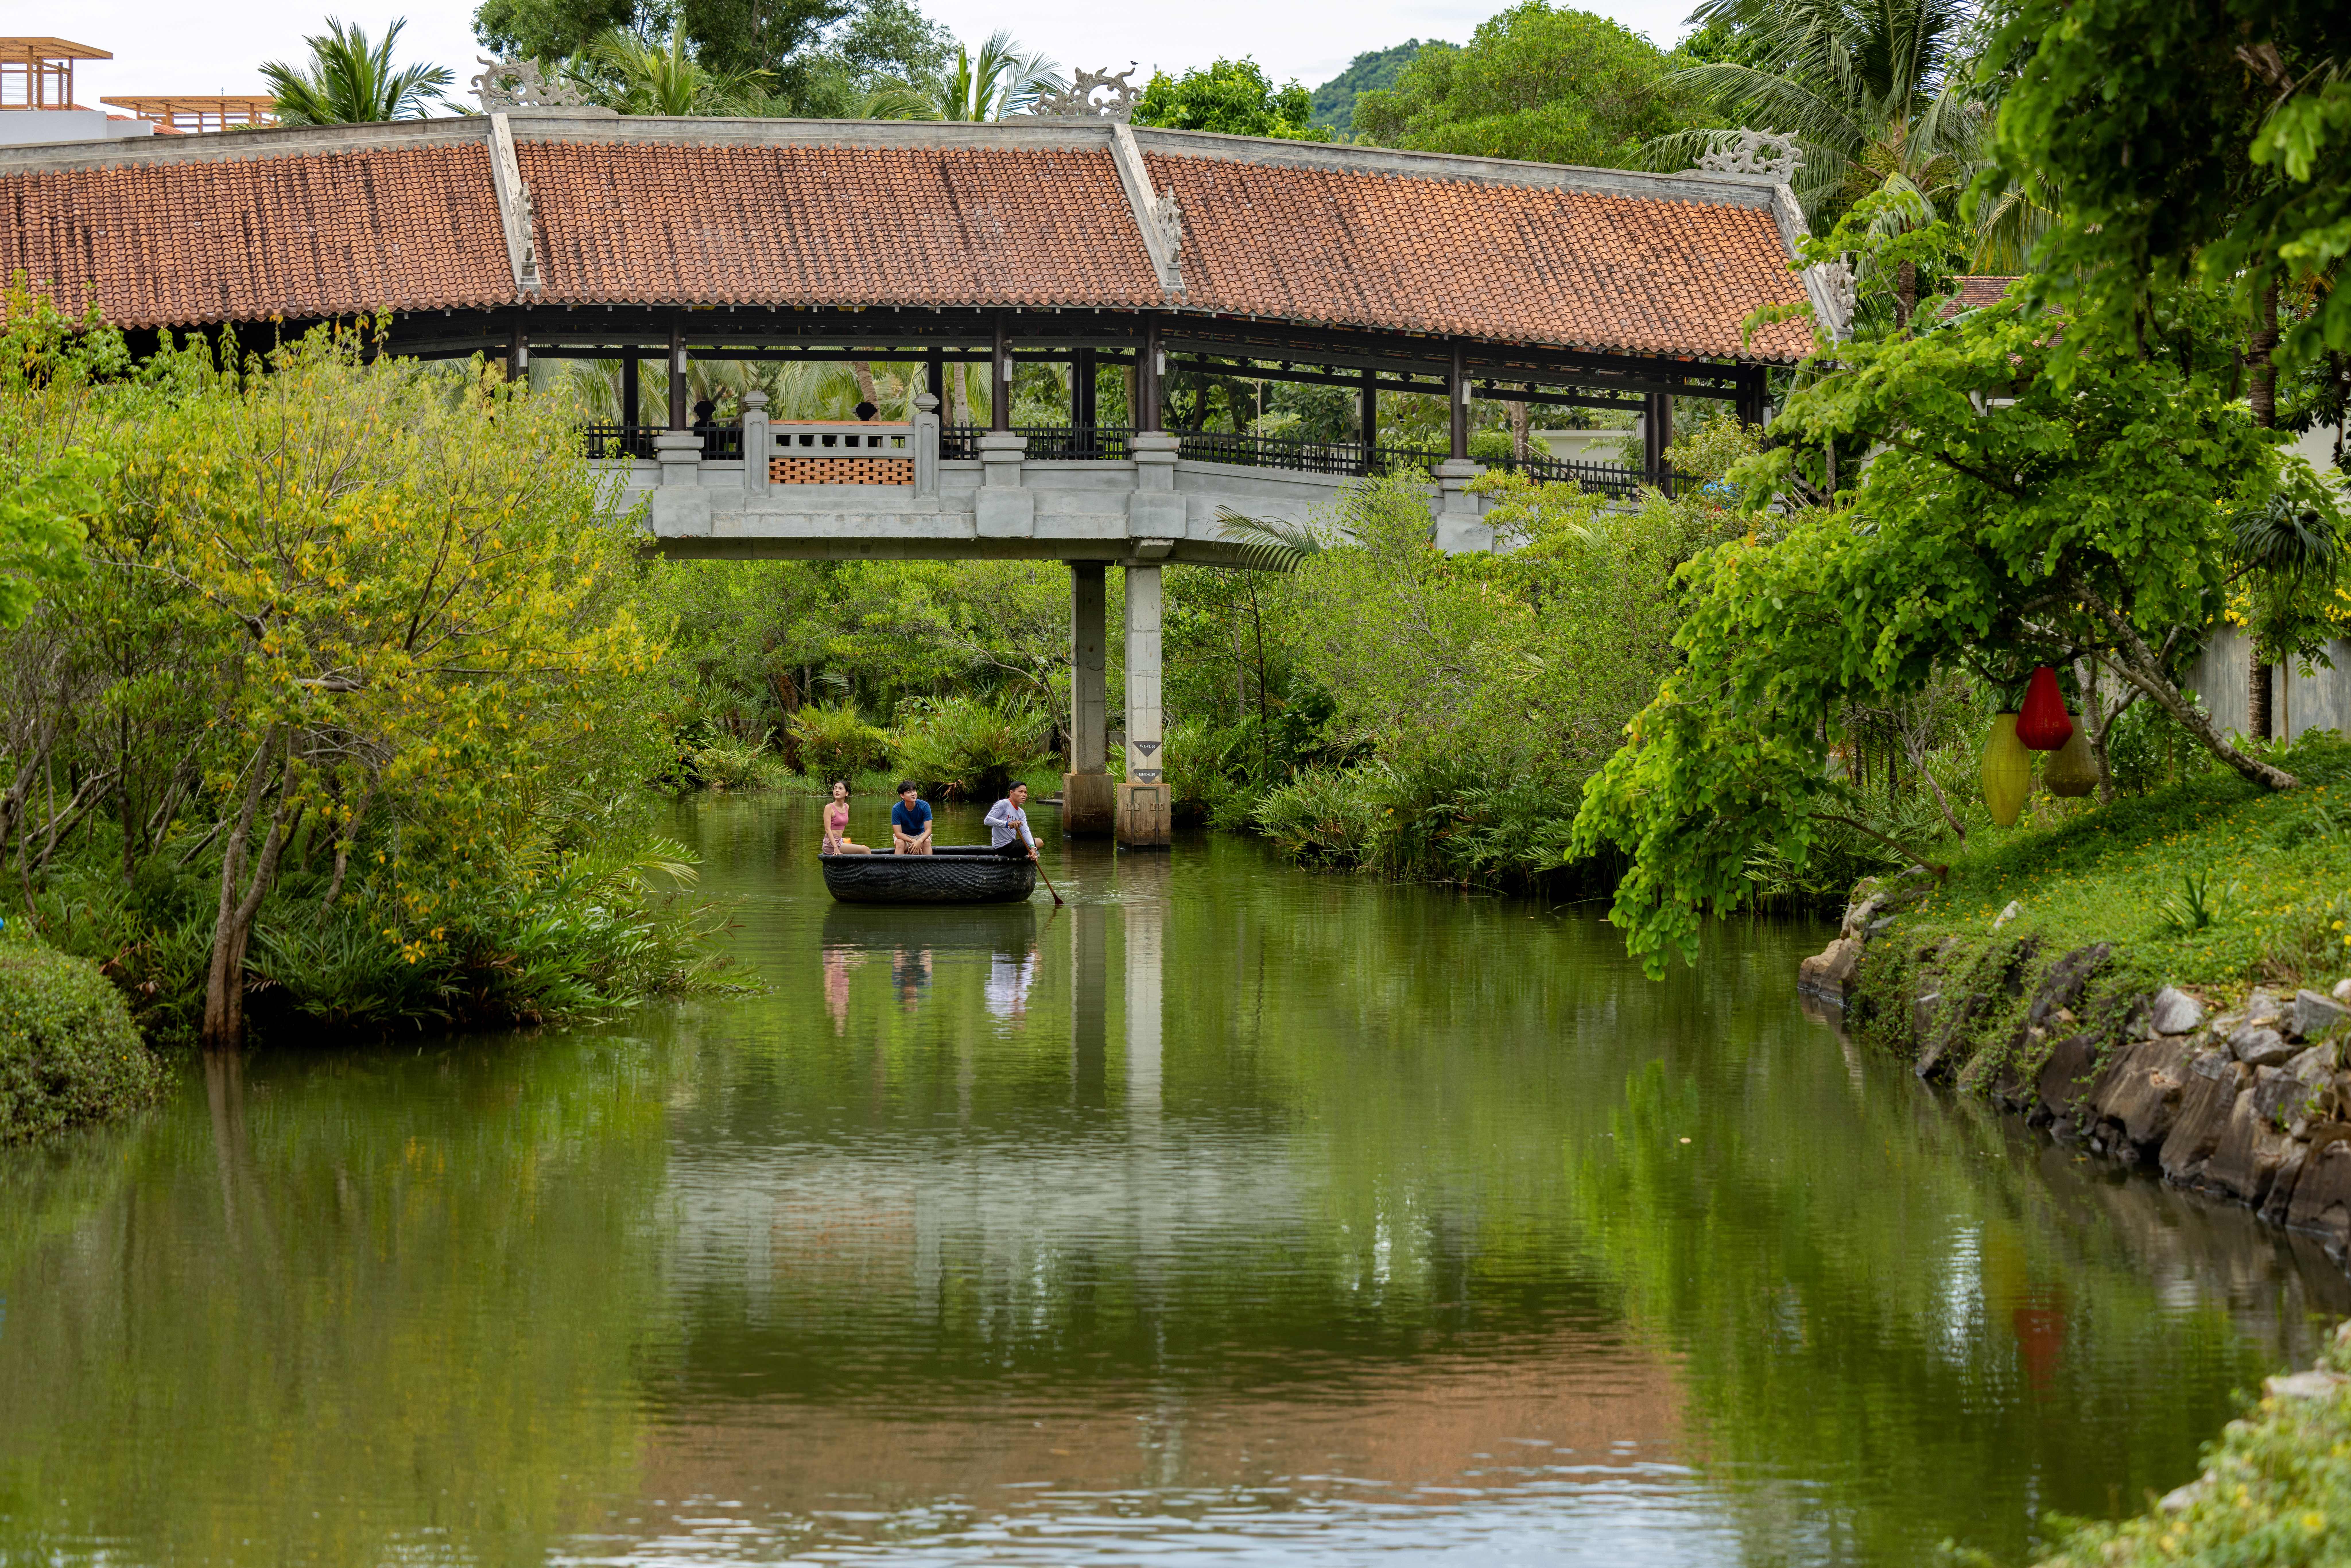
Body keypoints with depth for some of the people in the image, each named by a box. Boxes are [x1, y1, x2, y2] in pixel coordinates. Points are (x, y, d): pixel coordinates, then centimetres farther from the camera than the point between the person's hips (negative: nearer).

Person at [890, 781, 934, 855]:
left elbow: (928, 830, -18)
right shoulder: (897, 809, -19)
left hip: (921, 835, 1)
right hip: (904, 837, -1)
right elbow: (898, 833, -19)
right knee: (900, 843, -33)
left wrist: (920, 841, -39)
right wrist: (913, 841, -35)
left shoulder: (924, 806, -17)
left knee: (927, 842, -31)